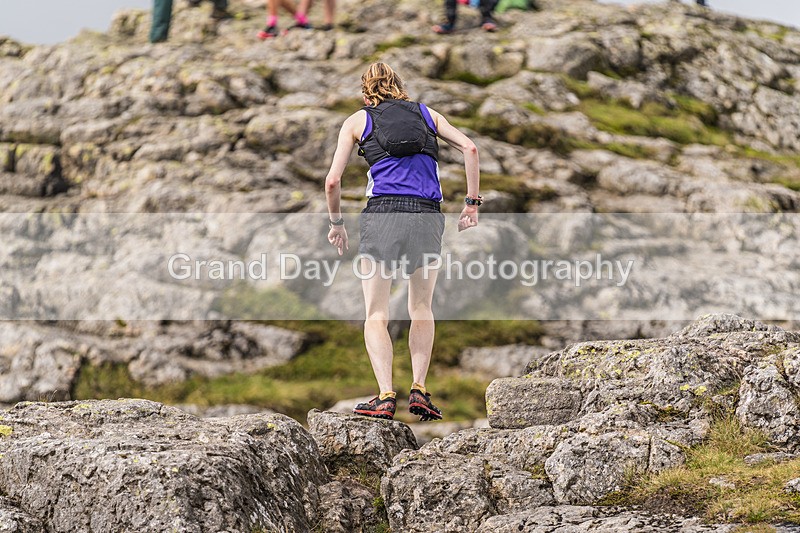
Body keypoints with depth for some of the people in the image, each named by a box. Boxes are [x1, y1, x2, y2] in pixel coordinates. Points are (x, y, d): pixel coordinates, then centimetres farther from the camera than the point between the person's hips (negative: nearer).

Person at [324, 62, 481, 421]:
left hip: (382, 214, -2)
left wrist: (336, 223, 21)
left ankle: (385, 396, -9)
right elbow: (469, 149, 7)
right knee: (421, 308, 17)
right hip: (428, 217, 2)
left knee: (376, 313, 4)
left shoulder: (357, 120, 15)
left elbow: (332, 181, 7)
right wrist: (472, 203, 9)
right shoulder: (427, 114, 21)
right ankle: (419, 389, 5)